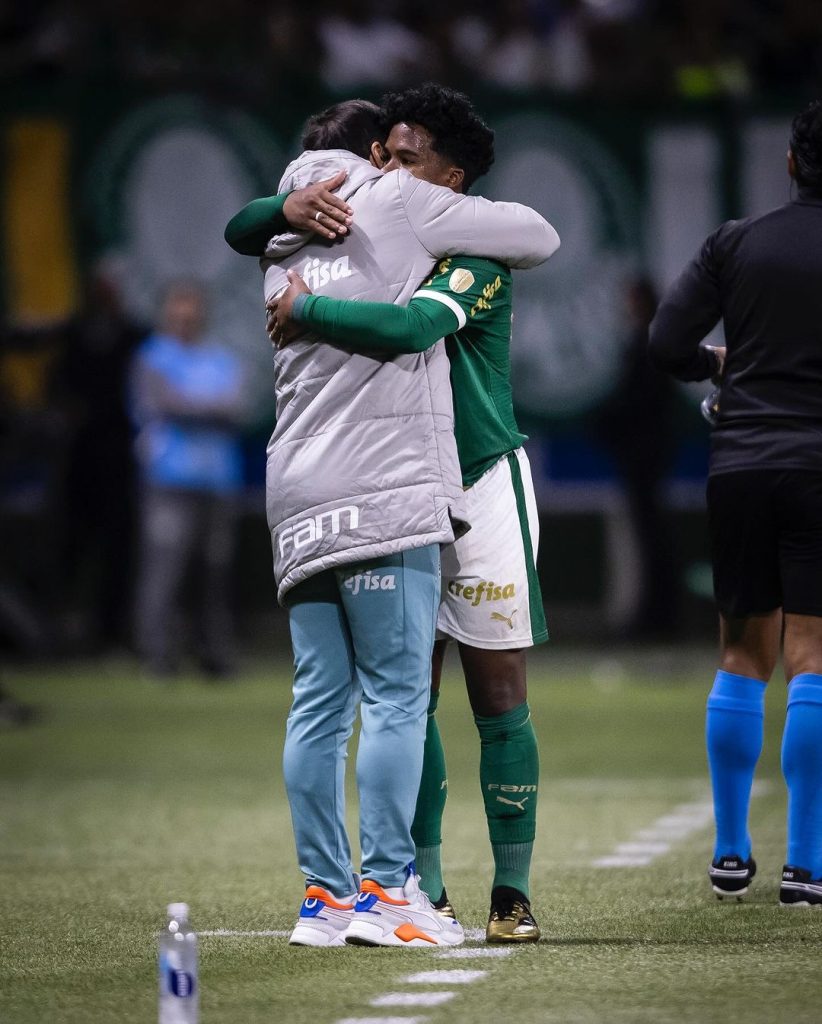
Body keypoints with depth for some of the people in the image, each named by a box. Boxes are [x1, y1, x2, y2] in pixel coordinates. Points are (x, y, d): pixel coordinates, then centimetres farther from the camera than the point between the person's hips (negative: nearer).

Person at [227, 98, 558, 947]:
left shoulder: (284, 245, 20)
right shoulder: (394, 201, 4)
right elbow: (539, 237, 9)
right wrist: (484, 259, 29)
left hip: (300, 501, 7)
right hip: (382, 493, -7)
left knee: (320, 701, 5)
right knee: (396, 695, -8)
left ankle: (324, 894, 4)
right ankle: (385, 889, -13)